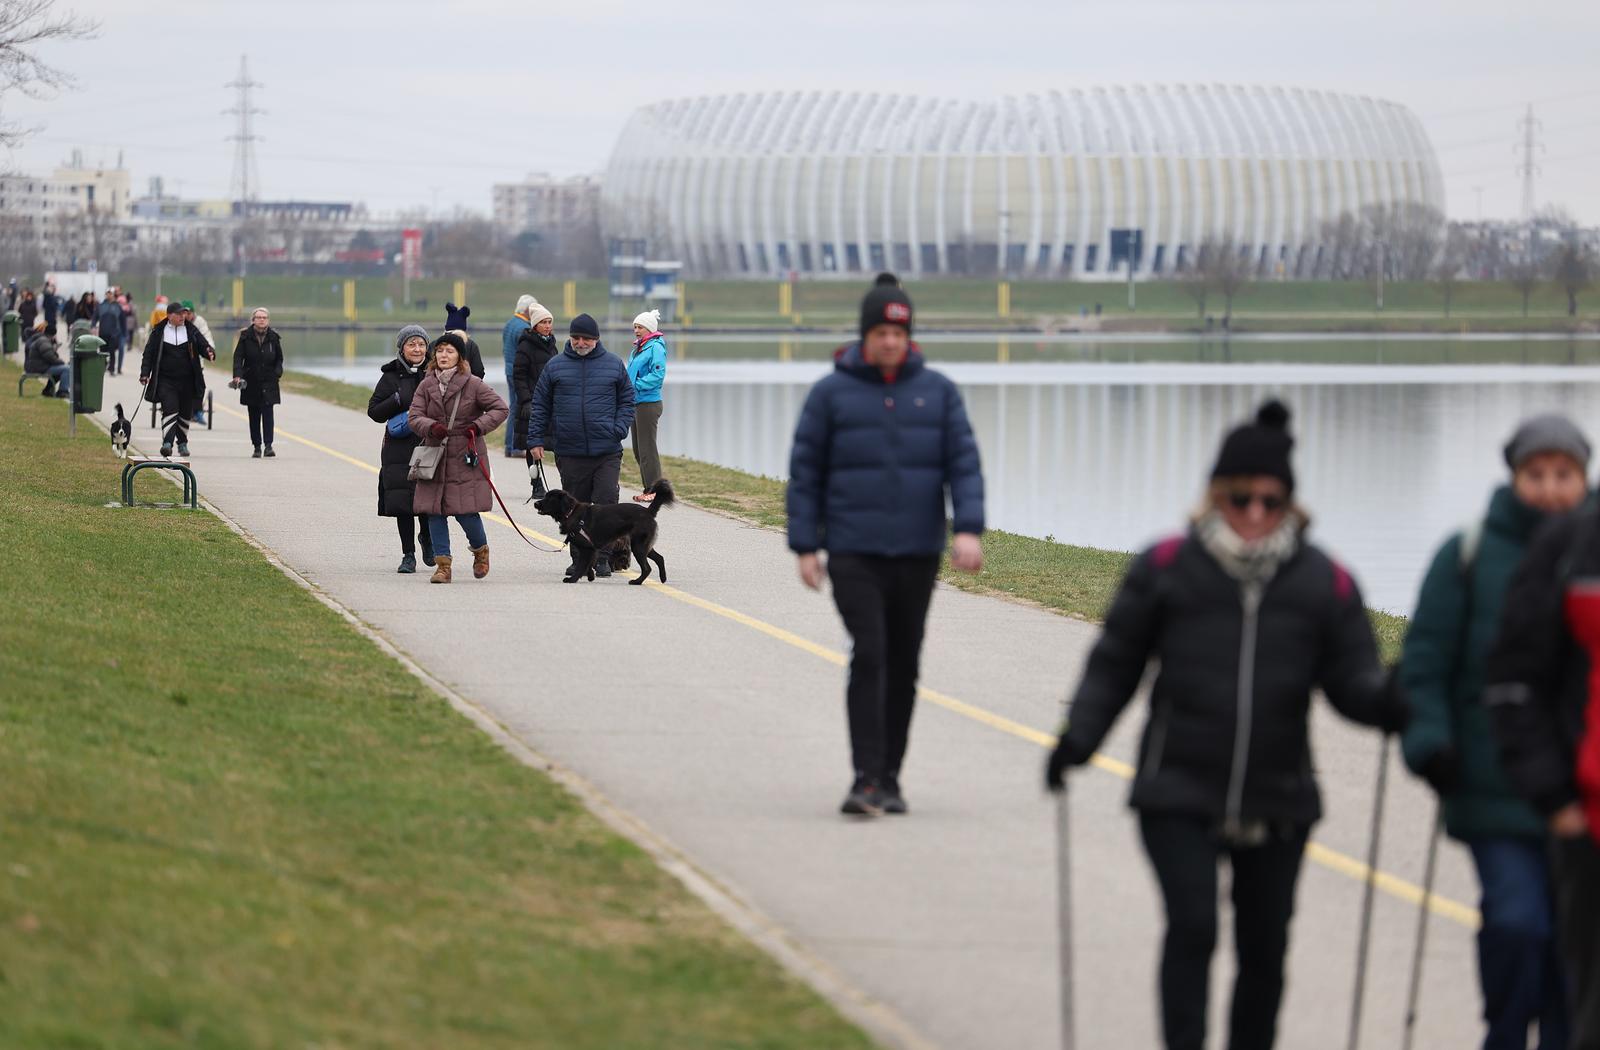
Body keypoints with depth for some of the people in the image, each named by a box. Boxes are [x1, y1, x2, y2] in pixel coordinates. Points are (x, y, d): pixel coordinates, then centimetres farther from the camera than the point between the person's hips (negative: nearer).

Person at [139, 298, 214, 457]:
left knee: (185, 413, 10)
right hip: (166, 380, -2)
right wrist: (145, 374, -5)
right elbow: (149, 353, 3)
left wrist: (209, 353, -20)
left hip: (187, 380, 2)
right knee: (170, 409, -15)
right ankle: (167, 443, -21)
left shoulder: (191, 331, 5)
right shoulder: (159, 332, 2)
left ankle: (182, 443, 24)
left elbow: (203, 345, 4)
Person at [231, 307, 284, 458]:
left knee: (267, 412, -12)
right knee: (254, 416, 5)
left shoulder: (273, 337, 3)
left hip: (268, 382, -1)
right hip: (250, 382, 1)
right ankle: (257, 447, 13)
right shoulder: (246, 337, -1)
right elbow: (238, 357, -4)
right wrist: (237, 375, -18)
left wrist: (278, 373, -3)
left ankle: (268, 445, -15)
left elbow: (279, 359, 13)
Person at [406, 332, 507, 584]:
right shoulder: (426, 386, 6)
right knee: (434, 511, -1)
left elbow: (500, 408, 0)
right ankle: (442, 565, 6)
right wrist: (431, 427, -20)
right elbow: (414, 416, 0)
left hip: (465, 457, -3)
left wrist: (478, 426, -13)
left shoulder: (473, 384, -3)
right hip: (434, 456, 3)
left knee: (466, 511, -6)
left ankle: (481, 550, 23)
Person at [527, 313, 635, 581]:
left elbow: (627, 400, 13)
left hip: (607, 451, -1)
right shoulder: (555, 367, 7)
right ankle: (579, 560, 14)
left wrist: (619, 429, -2)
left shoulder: (613, 365, 7)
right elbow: (540, 406, 10)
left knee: (606, 502, -9)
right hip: (569, 452, 1)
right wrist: (536, 440, 3)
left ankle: (601, 558, -4)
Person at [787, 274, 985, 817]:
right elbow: (805, 472, 3)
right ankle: (865, 779, -17)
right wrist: (804, 547, -2)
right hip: (853, 552, -3)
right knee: (868, 656, -15)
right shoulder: (831, 394, 1)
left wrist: (968, 529, -12)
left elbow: (964, 462, 2)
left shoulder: (938, 392, 6)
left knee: (903, 665, 7)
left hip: (918, 553, 3)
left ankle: (889, 779, 17)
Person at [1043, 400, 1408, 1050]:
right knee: (1192, 928, -15)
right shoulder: (1166, 569, -1)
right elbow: (1115, 665, 5)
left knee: (1264, 948, 9)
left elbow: (1352, 679, -1)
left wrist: (1385, 704, -23)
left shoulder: (1324, 583, 3)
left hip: (1278, 803, 2)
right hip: (1179, 799, -2)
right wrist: (1077, 739, -6)